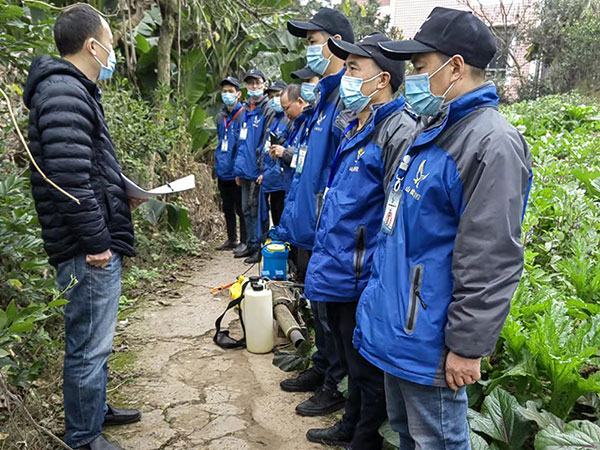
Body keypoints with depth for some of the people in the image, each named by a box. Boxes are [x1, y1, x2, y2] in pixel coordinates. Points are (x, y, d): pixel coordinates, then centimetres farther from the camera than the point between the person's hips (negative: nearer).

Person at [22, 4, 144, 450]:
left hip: (98, 244, 11)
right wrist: (95, 242, -21)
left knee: (93, 341, 23)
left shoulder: (74, 90, 17)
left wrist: (121, 196, 18)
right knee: (89, 346, 3)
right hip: (90, 250, -11)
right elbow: (69, 178, -25)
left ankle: (97, 408, 40)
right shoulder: (64, 93, -17)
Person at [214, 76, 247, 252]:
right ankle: (231, 239, 29)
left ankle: (245, 241, 13)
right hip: (223, 171, 7)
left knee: (241, 208, 1)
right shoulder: (221, 117, 12)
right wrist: (218, 163, 18)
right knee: (227, 208, 16)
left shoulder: (244, 115, -10)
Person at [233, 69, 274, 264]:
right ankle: (251, 245, 26)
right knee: (247, 210, 14)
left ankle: (260, 248, 9)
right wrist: (238, 168, 14)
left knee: (257, 209, -2)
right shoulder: (245, 111, 15)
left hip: (258, 171, -8)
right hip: (246, 170, 8)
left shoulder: (268, 110, -9)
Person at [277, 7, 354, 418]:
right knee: (318, 303, 21)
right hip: (312, 227, 10)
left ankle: (336, 388, 23)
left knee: (330, 308, 5)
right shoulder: (326, 95, 14)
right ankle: (321, 369, 38)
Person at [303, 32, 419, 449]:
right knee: (351, 359, 24)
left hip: (364, 278, -9)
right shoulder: (355, 127, 12)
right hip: (339, 272, 9)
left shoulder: (398, 131, -18)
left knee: (368, 368, 10)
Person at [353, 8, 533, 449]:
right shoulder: (433, 131, 11)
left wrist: (468, 347, -20)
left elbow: (491, 263, -24)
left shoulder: (491, 144, -21)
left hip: (428, 342, -9)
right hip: (397, 328, 9)